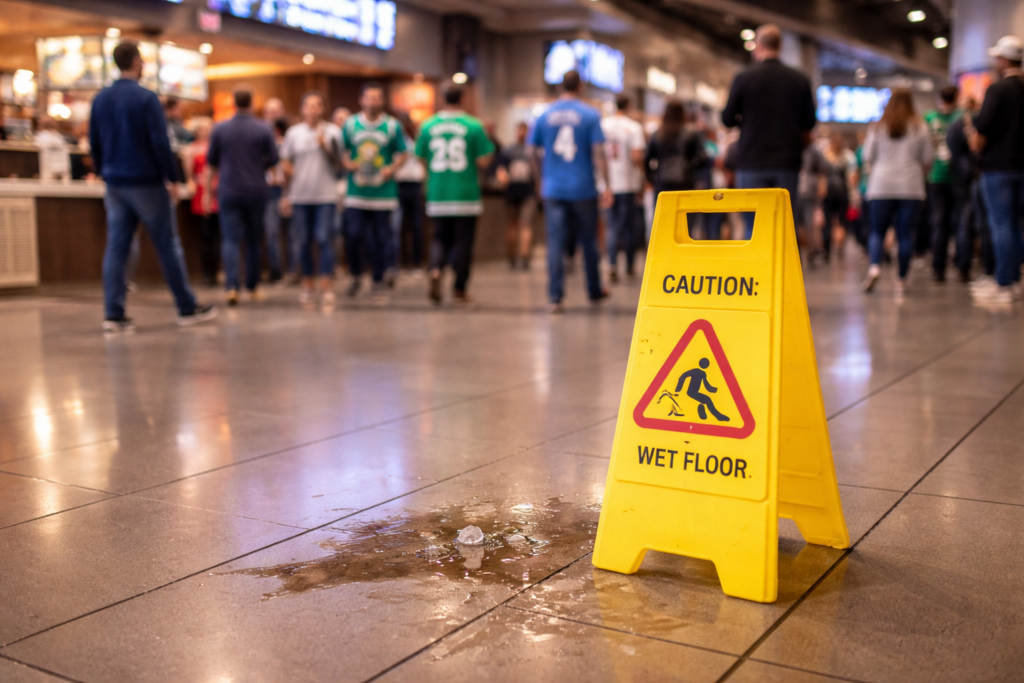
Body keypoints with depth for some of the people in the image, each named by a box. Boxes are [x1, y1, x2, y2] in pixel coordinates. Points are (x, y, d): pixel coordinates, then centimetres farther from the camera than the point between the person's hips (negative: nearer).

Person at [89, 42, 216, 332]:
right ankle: (187, 308, 8)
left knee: (116, 247, 5)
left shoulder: (100, 99, 8)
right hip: (146, 182, -6)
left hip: (115, 184, 6)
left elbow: (94, 143, 13)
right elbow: (160, 142, -14)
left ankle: (113, 313, 2)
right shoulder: (146, 98, -11)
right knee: (168, 245, 2)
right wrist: (172, 178, -7)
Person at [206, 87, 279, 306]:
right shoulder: (263, 130, -4)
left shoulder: (220, 129, -1)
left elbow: (211, 162, 6)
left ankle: (232, 286, -21)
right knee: (253, 241, 13)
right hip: (256, 191, 0)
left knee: (231, 240, -3)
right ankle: (252, 287, 23)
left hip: (228, 191, 0)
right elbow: (274, 159, -3)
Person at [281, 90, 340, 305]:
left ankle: (326, 287, -6)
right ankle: (307, 285, 16)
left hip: (325, 195, -2)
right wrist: (286, 194, 10)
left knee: (323, 239, -9)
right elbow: (286, 164, 11)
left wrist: (324, 145, -16)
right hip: (300, 196, 2)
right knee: (304, 241, 6)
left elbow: (338, 161, -2)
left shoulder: (332, 131, 3)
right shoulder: (293, 132, 7)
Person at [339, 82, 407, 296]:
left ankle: (379, 278, 17)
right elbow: (342, 152, 13)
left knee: (381, 237, 3)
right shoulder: (350, 124, 7)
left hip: (383, 192, 0)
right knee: (354, 234, -7)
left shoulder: (392, 126, 4)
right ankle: (355, 276, 13)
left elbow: (402, 155, 8)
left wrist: (392, 168, -10)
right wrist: (348, 164, -7)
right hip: (356, 191, 0)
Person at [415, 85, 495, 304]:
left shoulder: (427, 126, 2)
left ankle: (435, 270, -15)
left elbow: (421, 159, 8)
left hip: (438, 195, 2)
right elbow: (483, 161, -9)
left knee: (440, 237, 13)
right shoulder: (474, 126, -6)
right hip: (466, 194, -2)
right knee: (463, 242, 6)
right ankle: (459, 290, 10)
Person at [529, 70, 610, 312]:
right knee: (588, 241, 13)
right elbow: (598, 153, -9)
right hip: (583, 189, -1)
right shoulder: (590, 115, -4)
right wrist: (606, 186, -5)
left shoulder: (544, 116, 3)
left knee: (555, 243, 1)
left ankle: (555, 297, -5)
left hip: (553, 190, 1)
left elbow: (533, 153, 7)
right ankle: (594, 291, 27)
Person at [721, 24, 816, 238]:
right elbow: (809, 122, 9)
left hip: (752, 165, -2)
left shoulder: (743, 79, -4)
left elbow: (727, 119, 1)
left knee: (754, 228, 2)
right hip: (787, 164, 2)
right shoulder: (800, 80, 3)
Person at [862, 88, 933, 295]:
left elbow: (868, 157, 6)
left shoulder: (878, 128, 3)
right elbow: (927, 159, 5)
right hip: (911, 187, 0)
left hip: (881, 186, 0)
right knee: (906, 234, 3)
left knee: (877, 231, 6)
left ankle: (875, 266, -19)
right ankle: (902, 279, 5)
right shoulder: (920, 128, 2)